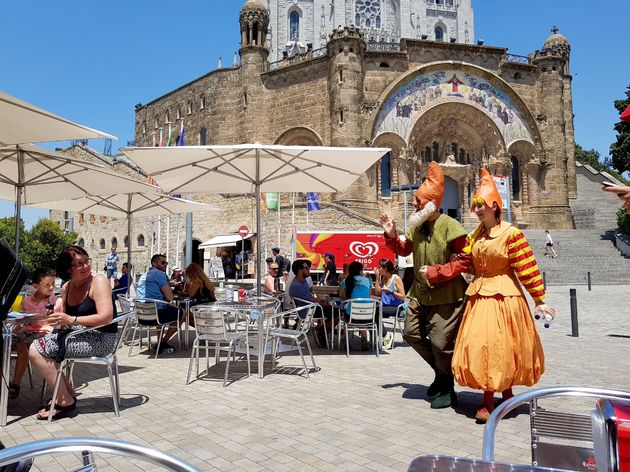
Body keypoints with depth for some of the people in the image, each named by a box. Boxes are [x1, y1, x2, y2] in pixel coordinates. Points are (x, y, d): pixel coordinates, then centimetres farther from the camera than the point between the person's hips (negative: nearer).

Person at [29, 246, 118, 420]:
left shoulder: (99, 281, -12)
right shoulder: (66, 287, 10)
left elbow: (106, 317, -23)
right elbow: (64, 320, 14)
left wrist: (71, 320, -27)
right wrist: (55, 319, -9)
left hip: (100, 339, -8)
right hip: (79, 335, 8)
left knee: (37, 350, -12)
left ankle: (66, 401, -1)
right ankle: (67, 393, 10)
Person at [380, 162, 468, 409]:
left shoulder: (449, 226, -17)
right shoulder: (416, 227, 6)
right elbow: (404, 250, 21)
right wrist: (391, 235, 4)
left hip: (446, 295, -8)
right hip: (421, 293, 8)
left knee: (441, 343, -2)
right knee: (411, 333, 13)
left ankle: (447, 390, 21)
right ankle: (441, 372, 33)